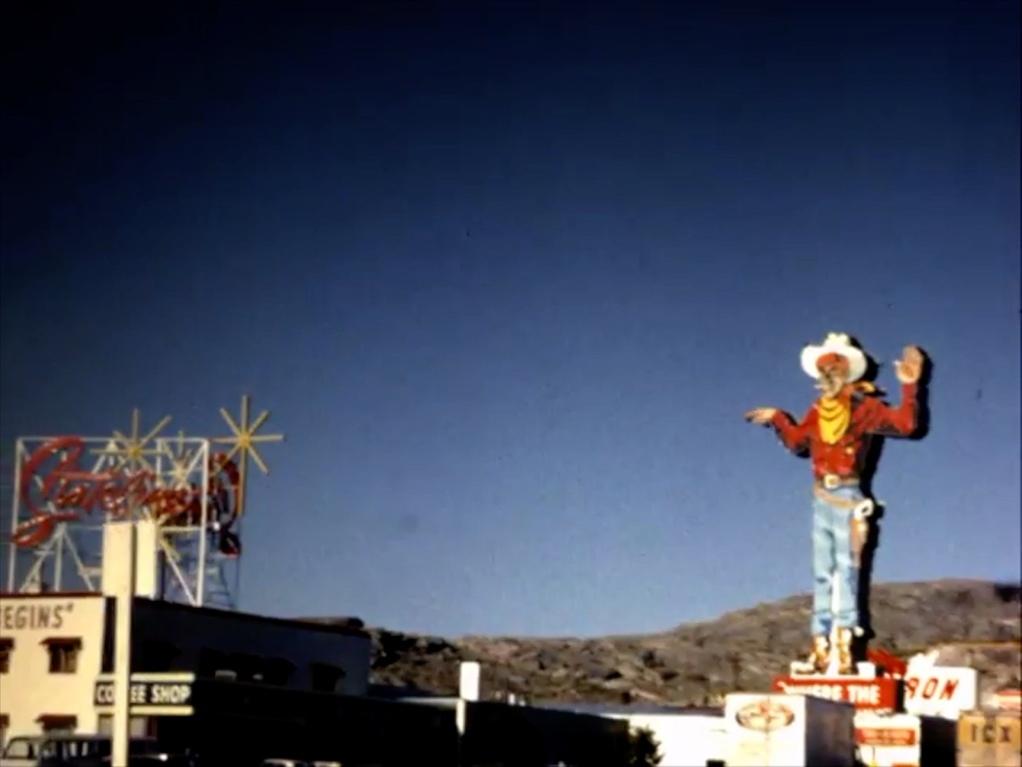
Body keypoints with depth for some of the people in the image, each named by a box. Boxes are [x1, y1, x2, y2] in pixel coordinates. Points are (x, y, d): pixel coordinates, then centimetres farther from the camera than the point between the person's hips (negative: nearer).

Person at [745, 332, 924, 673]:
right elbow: (797, 441, 25)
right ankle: (820, 641, 15)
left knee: (846, 566, -9)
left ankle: (844, 639, -11)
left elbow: (904, 424, -15)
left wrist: (909, 388, -22)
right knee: (821, 572, 10)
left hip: (846, 496, -6)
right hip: (821, 496, 7)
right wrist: (778, 419, 18)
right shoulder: (817, 412, 10)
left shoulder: (864, 407, -7)